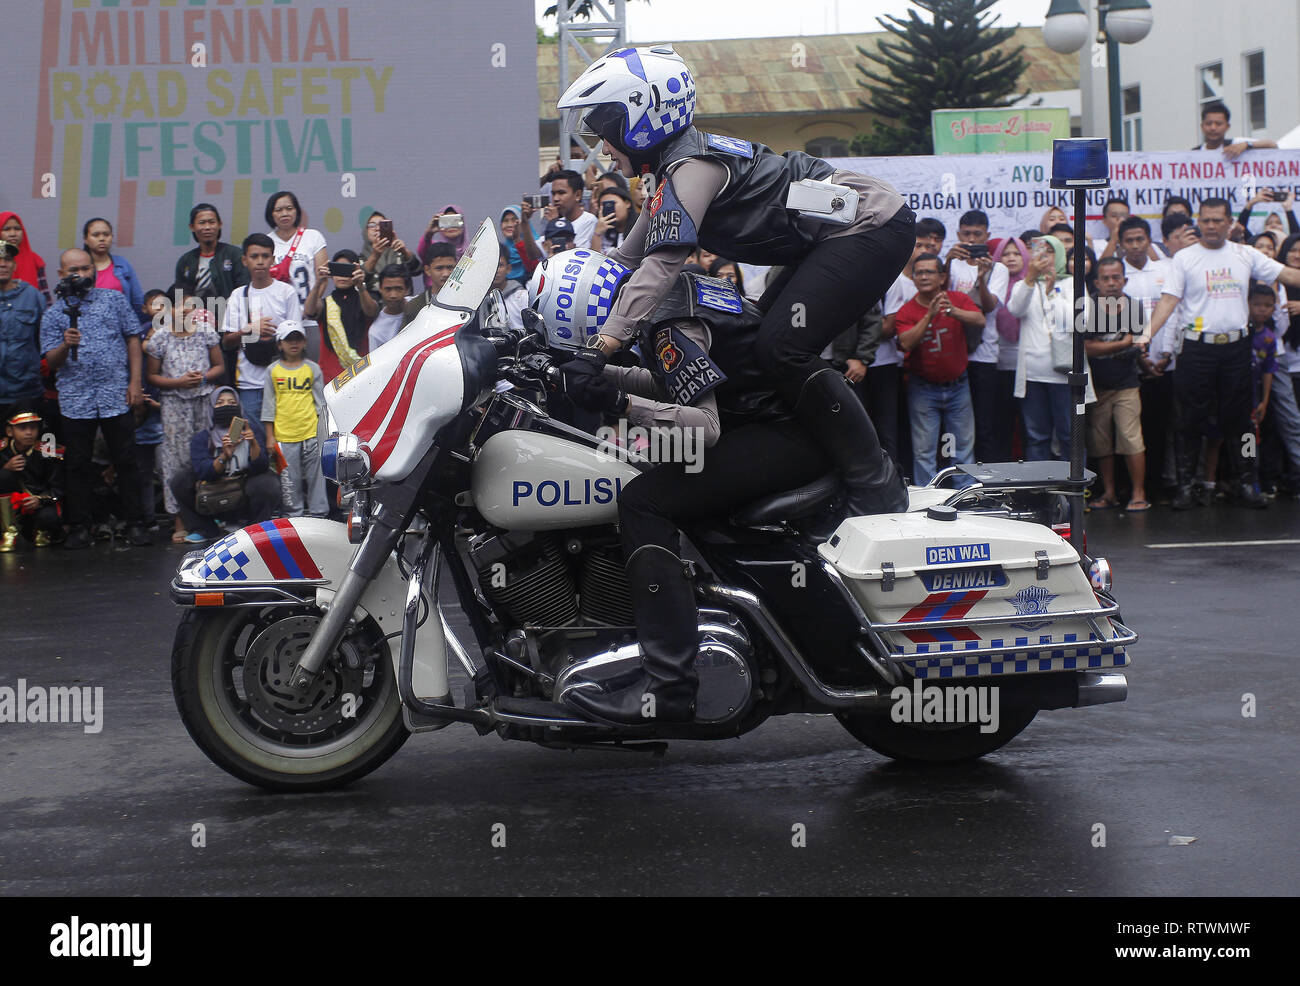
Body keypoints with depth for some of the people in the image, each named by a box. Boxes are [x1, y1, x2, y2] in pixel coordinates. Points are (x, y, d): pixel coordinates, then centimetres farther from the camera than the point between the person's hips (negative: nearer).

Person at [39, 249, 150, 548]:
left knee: (126, 461, 2)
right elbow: (52, 362, 4)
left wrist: (135, 381, -1)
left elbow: (133, 339, 8)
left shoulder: (114, 299, 8)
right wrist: (66, 345, -18)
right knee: (78, 465, 4)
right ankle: (79, 527, 10)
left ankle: (135, 523, 9)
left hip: (116, 396, 0)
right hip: (76, 400, 1)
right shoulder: (54, 313, 7)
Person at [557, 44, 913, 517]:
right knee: (756, 340, 11)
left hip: (872, 226, -11)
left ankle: (878, 486, -14)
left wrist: (600, 347, -31)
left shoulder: (690, 166, -18)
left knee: (781, 349, -20)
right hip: (836, 234, 11)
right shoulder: (677, 165, 14)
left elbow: (662, 264, -28)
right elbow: (627, 257, 20)